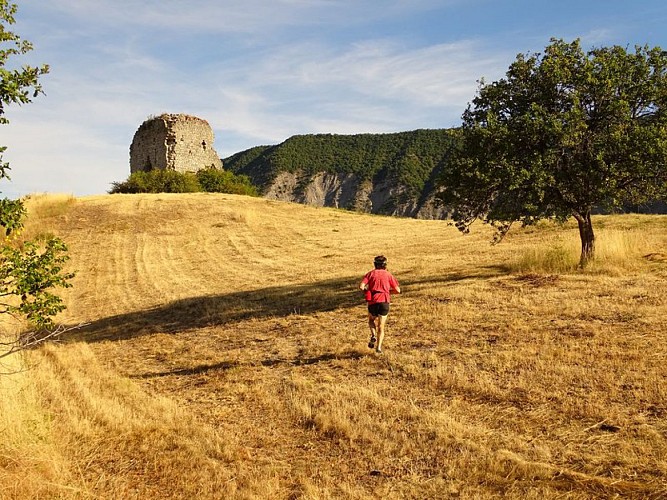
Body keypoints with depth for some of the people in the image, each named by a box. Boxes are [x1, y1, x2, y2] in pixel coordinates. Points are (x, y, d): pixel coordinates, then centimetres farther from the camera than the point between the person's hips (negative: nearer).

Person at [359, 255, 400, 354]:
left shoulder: (370, 273, 9)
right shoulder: (388, 274, 10)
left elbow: (361, 286, -5)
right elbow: (398, 290, 7)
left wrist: (367, 291, 15)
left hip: (373, 302, 0)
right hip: (384, 302, 0)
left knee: (371, 321, 27)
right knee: (381, 327, 10)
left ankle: (373, 335, 1)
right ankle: (379, 347, -2)